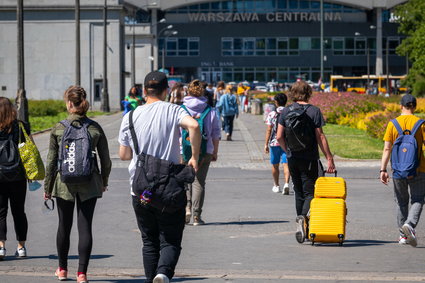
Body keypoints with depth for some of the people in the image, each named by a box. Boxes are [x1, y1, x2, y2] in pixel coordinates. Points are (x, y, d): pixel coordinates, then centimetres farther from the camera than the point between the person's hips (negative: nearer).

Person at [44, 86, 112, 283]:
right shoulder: (95, 128, -3)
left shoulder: (58, 129, -7)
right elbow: (105, 159, 2)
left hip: (64, 183, 0)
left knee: (64, 226, 15)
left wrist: (47, 187, 6)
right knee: (85, 227, 1)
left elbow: (51, 160, -3)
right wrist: (104, 181, 18)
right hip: (89, 184, 0)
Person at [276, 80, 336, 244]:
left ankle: (304, 228, 21)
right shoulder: (314, 111, -7)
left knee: (299, 193, 16)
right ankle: (303, 217, -29)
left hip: (292, 159, 4)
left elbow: (279, 137, 1)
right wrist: (329, 158, -7)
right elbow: (320, 137, -10)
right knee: (310, 193, 0)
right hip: (309, 159, -4)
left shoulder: (285, 112, 2)